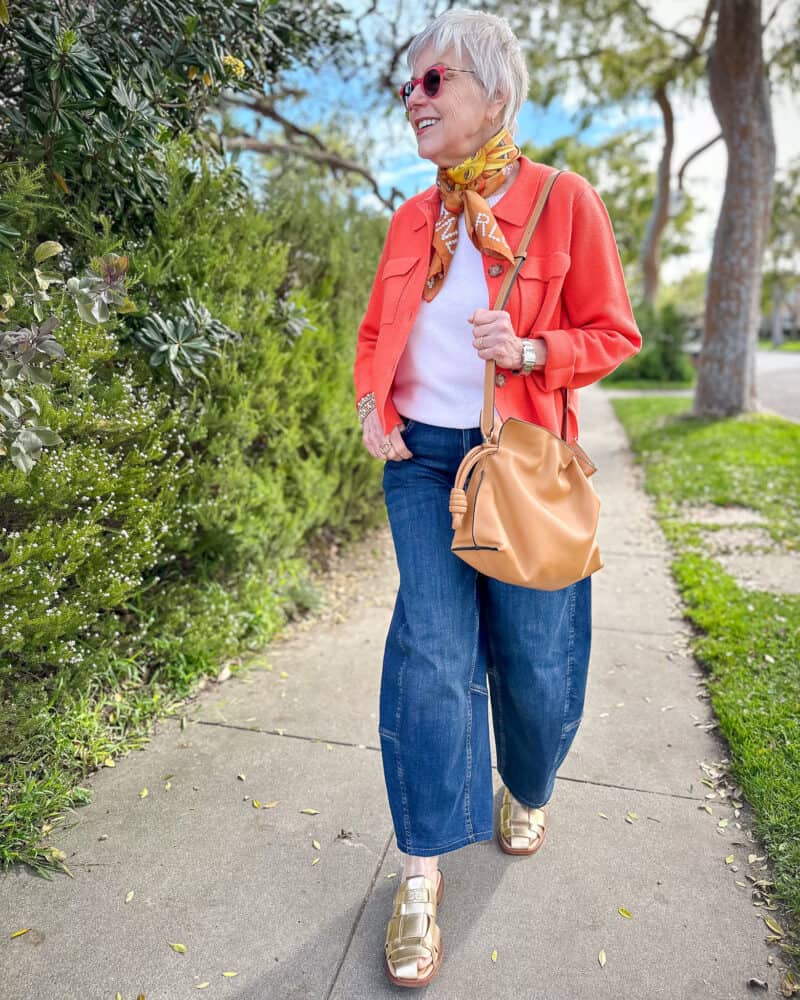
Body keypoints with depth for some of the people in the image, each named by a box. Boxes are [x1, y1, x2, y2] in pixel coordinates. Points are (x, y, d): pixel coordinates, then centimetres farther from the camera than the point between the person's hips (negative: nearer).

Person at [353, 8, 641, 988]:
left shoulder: (565, 201, -1)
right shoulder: (412, 219, 11)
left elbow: (612, 333, 0)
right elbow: (376, 332, 19)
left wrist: (530, 349, -18)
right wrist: (371, 402, 0)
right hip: (421, 460, 3)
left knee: (535, 660, 5)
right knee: (432, 649, -8)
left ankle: (528, 793, 39)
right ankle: (422, 875, 7)